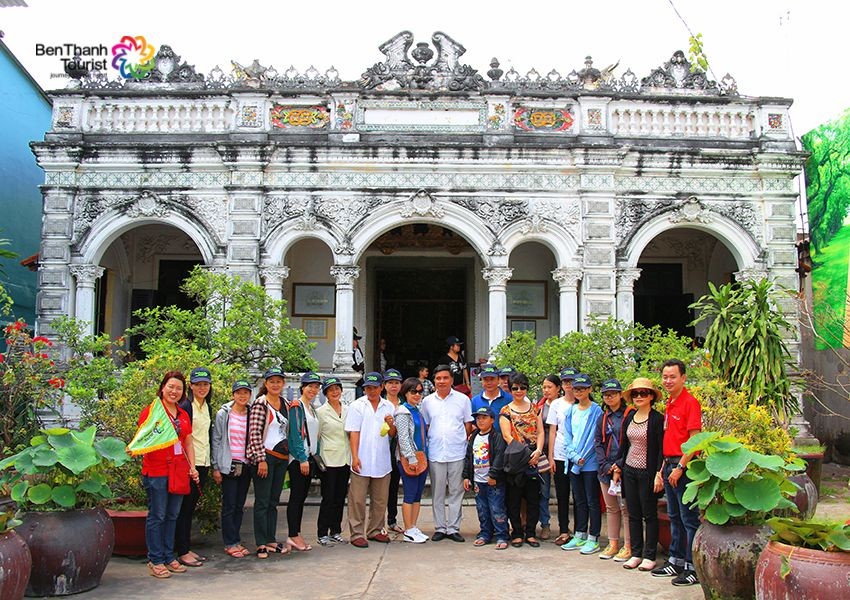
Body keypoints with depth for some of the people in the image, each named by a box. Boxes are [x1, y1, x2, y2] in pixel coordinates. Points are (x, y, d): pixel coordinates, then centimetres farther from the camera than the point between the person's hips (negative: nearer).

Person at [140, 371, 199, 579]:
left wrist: (192, 467, 12)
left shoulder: (184, 415, 15)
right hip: (156, 472, -6)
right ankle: (155, 560, 9)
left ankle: (169, 557, 21)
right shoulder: (151, 410, -5)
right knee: (157, 516, 0)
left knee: (172, 515, 12)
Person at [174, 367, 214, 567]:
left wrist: (209, 463, 15)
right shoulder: (186, 407, -10)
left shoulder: (207, 407, 14)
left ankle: (186, 548, 19)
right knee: (185, 508, -2)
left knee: (191, 507, 12)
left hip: (203, 463, 7)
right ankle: (182, 552, 3)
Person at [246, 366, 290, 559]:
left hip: (281, 457, 7)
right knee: (262, 501, 0)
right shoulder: (260, 403, -10)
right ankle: (261, 544, 6)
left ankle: (271, 540, 20)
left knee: (274, 501, 13)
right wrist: (261, 459, -17)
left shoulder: (285, 403, 11)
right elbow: (254, 433, -15)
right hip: (264, 456, -7)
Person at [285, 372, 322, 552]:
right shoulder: (296, 406, -9)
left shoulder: (312, 408, 17)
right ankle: (293, 536, -2)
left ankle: (296, 534, 14)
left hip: (309, 457, 8)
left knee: (302, 497, 10)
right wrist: (303, 459, -19)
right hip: (298, 458, -8)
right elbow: (295, 434, -16)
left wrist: (315, 457, 14)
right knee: (296, 497, -6)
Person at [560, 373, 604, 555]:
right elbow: (567, 437, 8)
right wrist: (575, 456, -6)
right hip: (573, 462, 5)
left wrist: (582, 458, -12)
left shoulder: (596, 411, -6)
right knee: (579, 501, 12)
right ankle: (580, 536, 20)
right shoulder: (570, 411, 10)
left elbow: (596, 437, -10)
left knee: (592, 502, 1)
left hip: (590, 463, -5)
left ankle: (593, 539, 8)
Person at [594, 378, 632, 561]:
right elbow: (597, 442, 10)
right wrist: (605, 465, -3)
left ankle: (628, 546, 5)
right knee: (611, 508, 12)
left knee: (626, 508, -3)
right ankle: (613, 544, 21)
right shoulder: (603, 417, 14)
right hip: (606, 469, 6)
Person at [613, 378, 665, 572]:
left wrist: (659, 473, -16)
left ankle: (649, 556, 10)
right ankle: (636, 554, 18)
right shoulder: (629, 418, 9)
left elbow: (662, 449, -11)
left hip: (647, 472, -6)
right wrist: (618, 467, 12)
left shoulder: (657, 419, -9)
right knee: (633, 514, 10)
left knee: (649, 515, 3)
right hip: (629, 470, 6)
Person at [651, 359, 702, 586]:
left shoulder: (690, 402, -13)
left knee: (689, 518, -4)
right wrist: (665, 466, 17)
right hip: (670, 465, 9)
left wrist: (679, 467, -18)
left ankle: (694, 568, 2)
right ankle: (676, 561, 26)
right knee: (674, 516, 16)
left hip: (684, 466, -9)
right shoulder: (670, 404, 14)